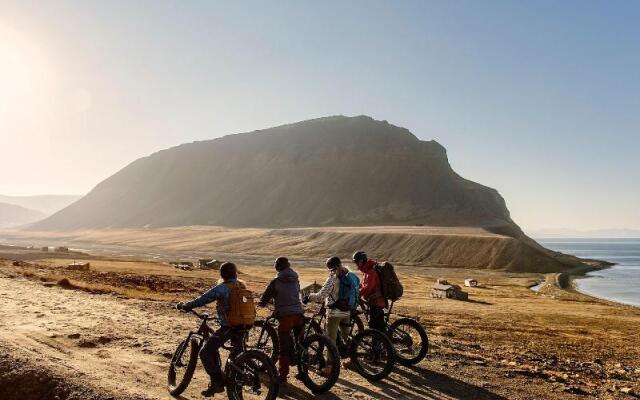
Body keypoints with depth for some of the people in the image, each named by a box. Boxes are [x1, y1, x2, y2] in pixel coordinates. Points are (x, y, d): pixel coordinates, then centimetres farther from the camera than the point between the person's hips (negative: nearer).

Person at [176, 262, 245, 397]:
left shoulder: (221, 288, -12)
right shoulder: (242, 286, 7)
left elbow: (202, 300, -12)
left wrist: (184, 306, 0)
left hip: (227, 327, -7)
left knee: (205, 353, 2)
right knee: (237, 355, 26)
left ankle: (217, 383, -2)